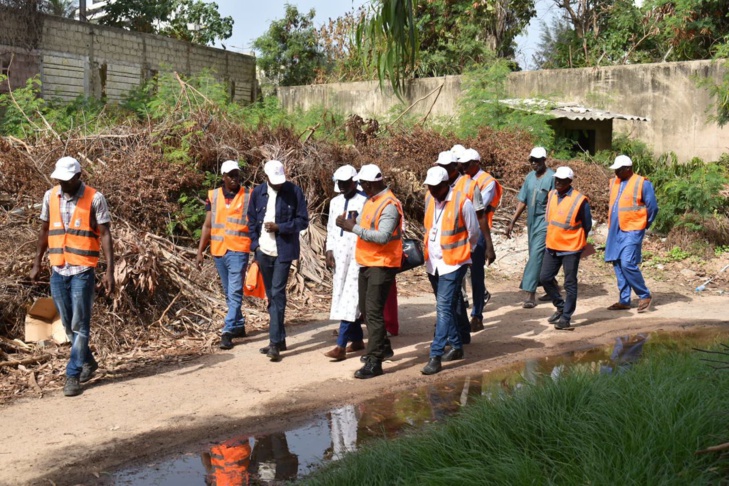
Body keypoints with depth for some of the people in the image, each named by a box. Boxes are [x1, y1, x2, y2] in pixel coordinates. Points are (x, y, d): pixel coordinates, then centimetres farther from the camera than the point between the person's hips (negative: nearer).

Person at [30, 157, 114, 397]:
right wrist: (37, 263, 15)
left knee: (80, 324, -4)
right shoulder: (50, 196, 6)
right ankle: (88, 362, 31)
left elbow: (105, 235, -9)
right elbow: (45, 231, 16)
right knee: (68, 324, 13)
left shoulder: (95, 199, -8)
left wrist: (109, 271, -15)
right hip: (58, 271, 5)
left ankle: (73, 375, 1)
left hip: (82, 271, -5)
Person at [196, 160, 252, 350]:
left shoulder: (249, 196, -2)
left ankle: (228, 331, -10)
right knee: (229, 293, 15)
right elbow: (207, 226, 9)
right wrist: (200, 251, 4)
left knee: (235, 292, -9)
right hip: (218, 250, 4)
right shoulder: (213, 196, 6)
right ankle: (239, 325, 28)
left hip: (238, 251, -4)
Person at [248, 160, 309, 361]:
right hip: (263, 251, 5)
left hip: (283, 251, -5)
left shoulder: (294, 191, -7)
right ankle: (280, 338, 23)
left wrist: (279, 227, -17)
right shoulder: (258, 192, 4)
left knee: (277, 294, -10)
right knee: (271, 296, 12)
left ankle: (275, 343, -9)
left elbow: (303, 221, -6)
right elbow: (252, 220, 13)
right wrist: (255, 244, 1)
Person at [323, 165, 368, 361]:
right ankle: (357, 339, 24)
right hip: (338, 256, 7)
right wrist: (329, 251, 8)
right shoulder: (335, 202, 13)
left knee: (349, 299, -9)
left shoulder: (365, 202, -10)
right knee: (343, 298, 12)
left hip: (358, 255, -7)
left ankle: (341, 346, -11)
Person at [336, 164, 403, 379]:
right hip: (367, 263, 10)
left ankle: (374, 362, -9)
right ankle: (382, 347, 37)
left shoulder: (390, 205, -19)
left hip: (382, 265, -10)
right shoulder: (370, 201, 11)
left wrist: (354, 228, -25)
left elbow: (383, 236, -28)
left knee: (374, 311, -12)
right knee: (365, 309, 19)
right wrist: (350, 223, -3)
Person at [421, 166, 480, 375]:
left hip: (453, 263, -7)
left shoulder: (462, 202, -15)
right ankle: (456, 346, 31)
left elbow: (474, 234, -3)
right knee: (446, 308, 16)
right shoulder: (429, 199, 4)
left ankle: (435, 356, -14)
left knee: (444, 308, -12)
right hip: (433, 263, 7)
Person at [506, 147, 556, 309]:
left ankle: (530, 294, -15)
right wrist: (512, 222, 9)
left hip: (544, 222, -7)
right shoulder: (529, 177, 9)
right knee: (537, 257, 14)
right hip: (531, 222, 7)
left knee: (536, 255, -13)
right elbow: (522, 202, 12)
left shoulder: (552, 177, -11)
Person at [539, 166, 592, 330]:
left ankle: (566, 317, 11)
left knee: (570, 284, 3)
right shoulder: (552, 195, 3)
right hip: (552, 246, 6)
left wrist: (576, 241, 6)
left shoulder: (580, 200, -15)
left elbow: (587, 226, -4)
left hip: (571, 248, -6)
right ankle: (560, 307, 28)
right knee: (545, 278, 9)